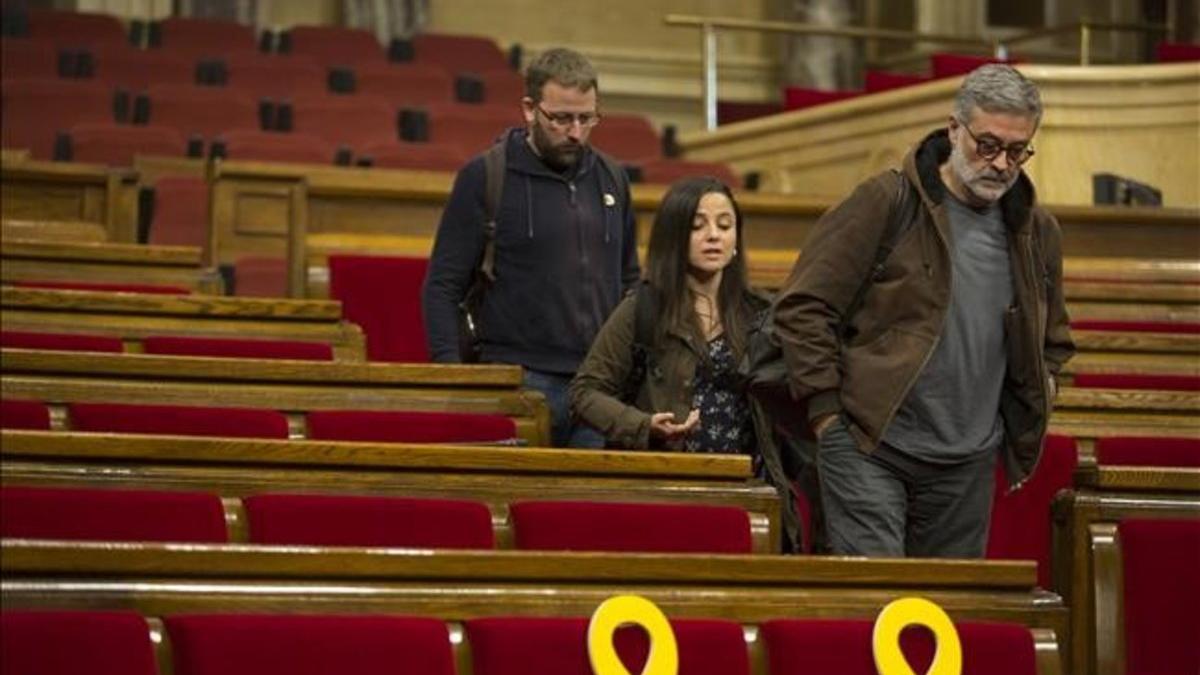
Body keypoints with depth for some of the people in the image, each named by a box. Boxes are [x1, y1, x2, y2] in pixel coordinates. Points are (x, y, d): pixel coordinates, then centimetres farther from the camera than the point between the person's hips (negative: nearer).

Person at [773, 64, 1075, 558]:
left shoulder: (1037, 233, 11)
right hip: (870, 447, -5)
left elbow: (1053, 342, 28)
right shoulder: (885, 203, -6)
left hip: (968, 463, 5)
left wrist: (1029, 410, 13)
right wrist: (825, 409, -9)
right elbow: (803, 307, -6)